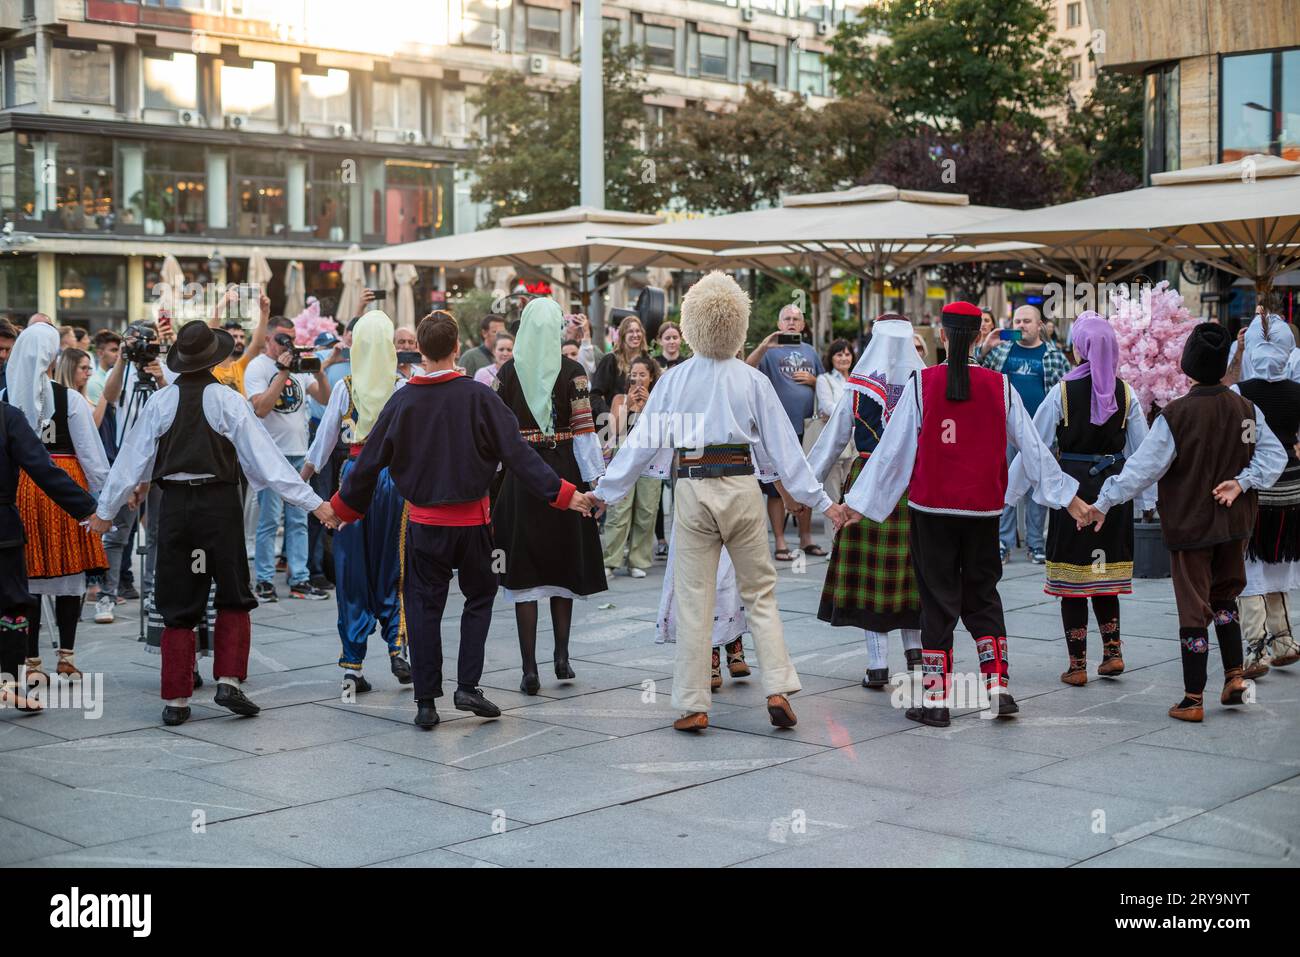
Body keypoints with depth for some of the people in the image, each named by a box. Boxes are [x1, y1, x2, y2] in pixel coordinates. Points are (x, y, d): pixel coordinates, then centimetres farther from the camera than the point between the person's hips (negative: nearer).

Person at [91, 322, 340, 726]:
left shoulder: (161, 401, 0)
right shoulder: (227, 400, -7)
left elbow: (133, 457, 5)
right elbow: (265, 456, -9)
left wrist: (106, 510, 17)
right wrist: (312, 502, -6)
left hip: (175, 506, 2)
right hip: (220, 503, -2)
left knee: (178, 606, 8)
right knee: (234, 597, 14)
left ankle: (175, 699, 9)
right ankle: (229, 681, 3)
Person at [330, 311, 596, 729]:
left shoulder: (402, 400, -4)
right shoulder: (478, 396, -10)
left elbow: (370, 462, 3)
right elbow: (518, 453, -12)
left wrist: (344, 506, 18)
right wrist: (564, 494, -6)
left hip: (423, 522, 1)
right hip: (472, 521, -1)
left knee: (424, 608, 9)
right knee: (479, 598, 16)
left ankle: (426, 702, 9)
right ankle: (468, 686, 6)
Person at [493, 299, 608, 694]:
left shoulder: (507, 372, 0)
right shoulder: (572, 372, -4)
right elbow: (584, 431, -6)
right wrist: (594, 482, -2)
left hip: (518, 474, 0)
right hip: (563, 472, 0)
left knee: (524, 572, 2)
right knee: (562, 567, 16)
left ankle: (530, 669, 0)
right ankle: (561, 657, 18)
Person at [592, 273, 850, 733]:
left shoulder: (674, 379, 2)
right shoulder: (753, 380, 0)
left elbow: (642, 441, 4)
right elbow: (784, 447, 0)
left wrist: (605, 491, 13)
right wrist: (821, 501, 5)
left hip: (691, 491, 0)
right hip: (741, 490, 0)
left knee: (693, 601, 5)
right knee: (760, 593, 11)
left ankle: (693, 705, 8)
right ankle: (778, 690, 2)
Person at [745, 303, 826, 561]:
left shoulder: (810, 352, 14)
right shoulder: (770, 351, -1)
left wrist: (813, 380, -1)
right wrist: (764, 346, -33)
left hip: (806, 428, 5)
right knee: (777, 488, -1)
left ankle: (806, 539, 21)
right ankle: (780, 542, 5)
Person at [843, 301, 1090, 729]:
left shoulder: (921, 383, -7)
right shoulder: (999, 386, 0)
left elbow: (893, 447, -5)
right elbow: (1032, 445, 5)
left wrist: (860, 501, 2)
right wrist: (1068, 496, 14)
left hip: (931, 508, -2)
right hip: (983, 509, 2)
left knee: (937, 600, 5)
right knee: (983, 596, 16)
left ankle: (936, 700, 6)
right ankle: (998, 687, 10)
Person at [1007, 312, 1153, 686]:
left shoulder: (1064, 390, -9)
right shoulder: (1125, 392, 1)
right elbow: (1142, 449, 5)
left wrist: (1010, 491, 0)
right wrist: (1149, 497, 14)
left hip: (1073, 483, -3)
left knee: (1073, 577, 3)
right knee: (1105, 573, 17)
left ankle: (1077, 665, 7)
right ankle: (1113, 651, 14)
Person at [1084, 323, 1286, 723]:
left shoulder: (1175, 415, -18)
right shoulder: (1246, 409, -4)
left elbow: (1143, 467, -17)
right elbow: (1274, 454, -1)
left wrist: (1103, 503, -10)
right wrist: (1242, 482, -8)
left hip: (1189, 525, -4)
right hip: (1235, 524, 4)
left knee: (1193, 608, 3)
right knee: (1225, 597, 24)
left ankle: (1193, 700, 7)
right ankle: (1234, 675, 17)